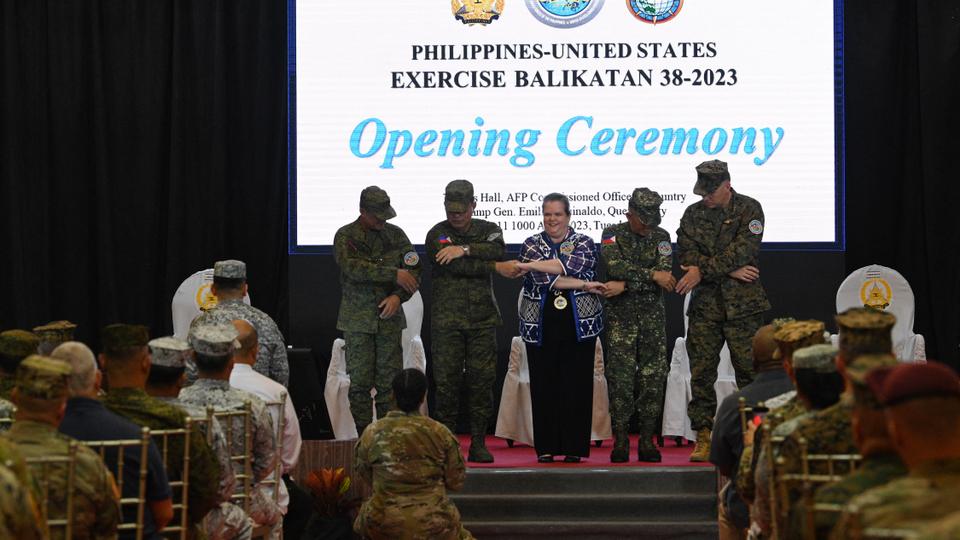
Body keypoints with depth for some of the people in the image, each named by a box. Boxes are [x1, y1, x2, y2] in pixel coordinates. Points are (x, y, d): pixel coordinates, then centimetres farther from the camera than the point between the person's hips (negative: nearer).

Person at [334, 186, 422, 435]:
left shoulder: (395, 234, 9)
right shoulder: (346, 236, 0)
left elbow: (414, 270, 8)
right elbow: (352, 267, -18)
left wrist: (398, 296, -11)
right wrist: (394, 274, -19)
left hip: (389, 319, 2)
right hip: (357, 320, -2)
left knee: (389, 382, 0)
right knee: (360, 383, -1)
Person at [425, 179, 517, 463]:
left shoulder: (488, 229, 12)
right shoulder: (437, 234, 4)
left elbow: (497, 250, -10)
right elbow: (457, 267, -11)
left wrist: (465, 249, -18)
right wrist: (496, 267, -8)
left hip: (482, 319, 2)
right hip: (447, 320, -2)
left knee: (481, 380, -1)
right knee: (447, 381, -5)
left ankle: (478, 444, 4)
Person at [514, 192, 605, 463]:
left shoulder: (584, 244, 6)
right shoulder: (531, 244, 7)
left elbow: (567, 265, -16)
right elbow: (542, 278, -10)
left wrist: (531, 265, -15)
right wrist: (584, 285, -13)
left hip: (579, 325, 0)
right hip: (541, 326, 1)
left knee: (577, 385, -1)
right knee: (543, 385, 0)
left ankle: (574, 447, 5)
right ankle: (546, 448, 8)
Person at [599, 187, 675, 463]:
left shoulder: (661, 237, 6)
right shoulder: (613, 234, 2)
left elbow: (664, 277, -8)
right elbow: (615, 266, -17)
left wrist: (625, 286, -15)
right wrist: (651, 275, -19)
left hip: (652, 316, 2)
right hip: (620, 317, -2)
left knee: (653, 378, -1)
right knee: (620, 378, -6)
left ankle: (647, 440, 5)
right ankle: (620, 439, 1)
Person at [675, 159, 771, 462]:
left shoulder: (749, 210, 1)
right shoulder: (692, 214, 11)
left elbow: (743, 250, -13)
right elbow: (687, 255, 0)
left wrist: (703, 270, -16)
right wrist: (730, 270, -10)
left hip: (742, 305, -3)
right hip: (704, 304, 3)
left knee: (749, 370, -3)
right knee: (701, 372, 1)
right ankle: (704, 436, 5)